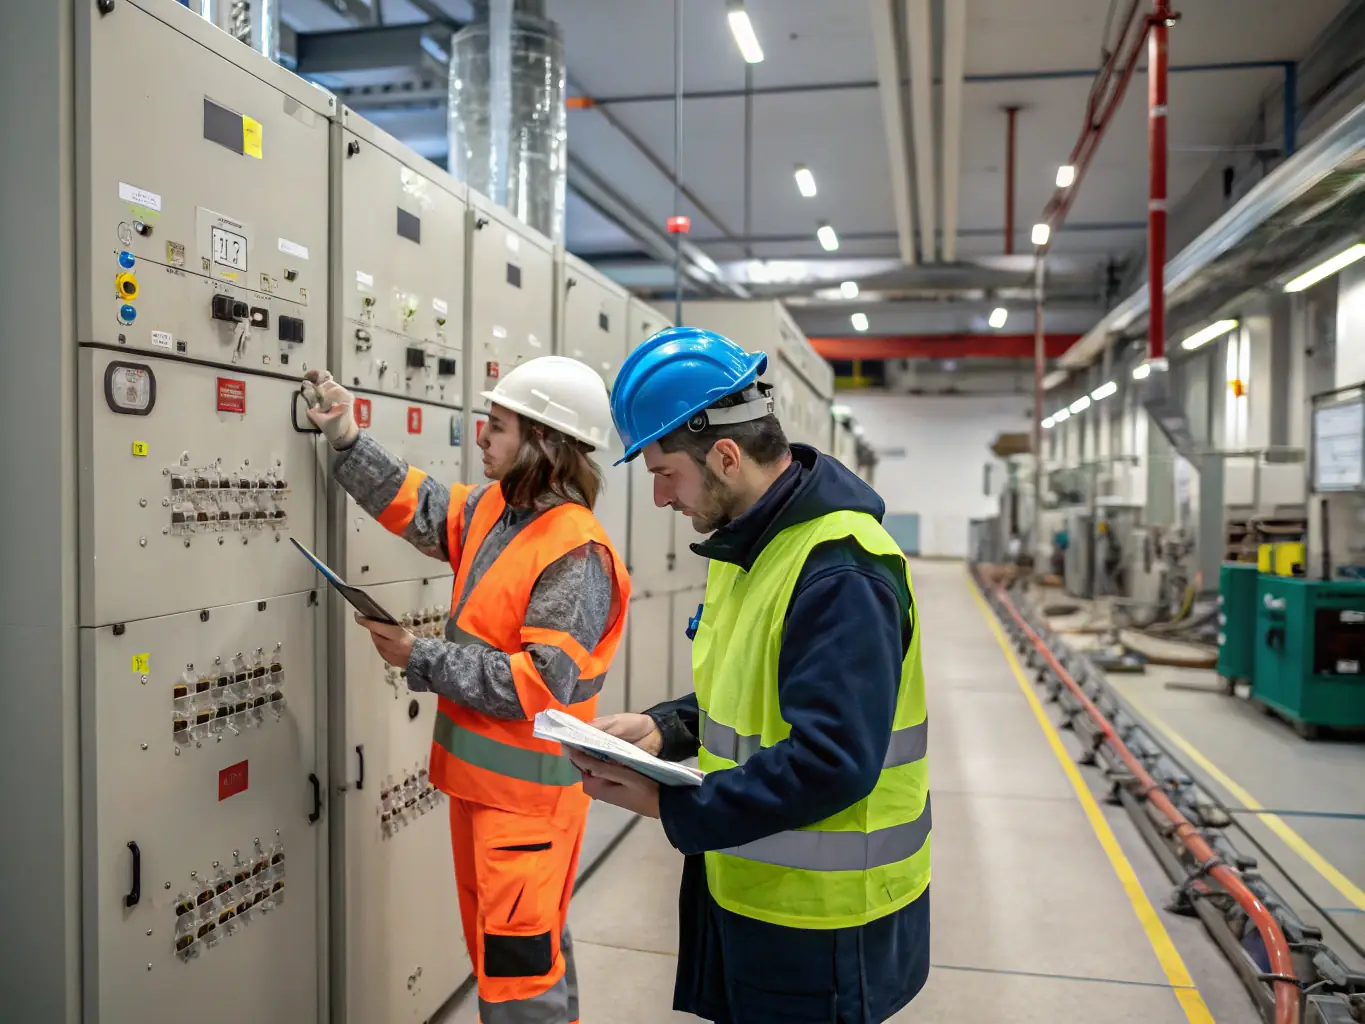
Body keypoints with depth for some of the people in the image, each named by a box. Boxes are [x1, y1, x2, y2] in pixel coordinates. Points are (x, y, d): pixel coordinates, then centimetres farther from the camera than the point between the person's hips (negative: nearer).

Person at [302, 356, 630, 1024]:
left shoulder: (577, 555, -23)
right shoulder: (491, 510, 3)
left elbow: (538, 684, -27)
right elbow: (419, 508, 14)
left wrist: (421, 659, -22)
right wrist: (346, 439, 6)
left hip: (528, 788, -9)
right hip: (477, 772, 9)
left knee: (521, 965, 0)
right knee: (495, 941, 23)